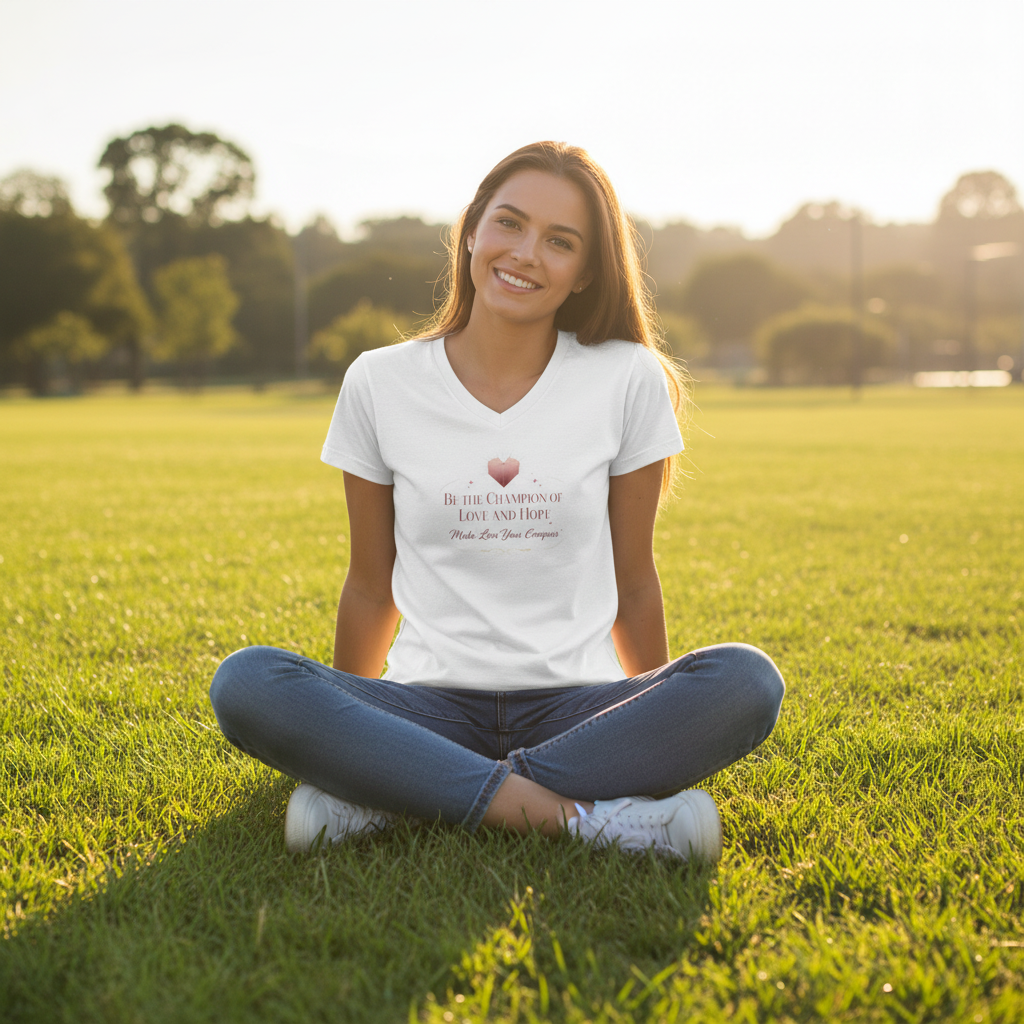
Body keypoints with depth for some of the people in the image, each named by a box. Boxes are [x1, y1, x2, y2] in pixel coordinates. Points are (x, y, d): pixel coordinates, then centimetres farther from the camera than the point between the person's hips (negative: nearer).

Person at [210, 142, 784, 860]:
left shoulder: (628, 380, 0)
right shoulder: (380, 385, 1)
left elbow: (635, 583, 8)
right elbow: (372, 588, 11)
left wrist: (660, 734, 12)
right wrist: (339, 735, 15)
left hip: (574, 706, 1)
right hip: (431, 704, 0)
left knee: (747, 681, -29)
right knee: (245, 684, -27)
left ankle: (391, 796, -26)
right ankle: (577, 815, -30)